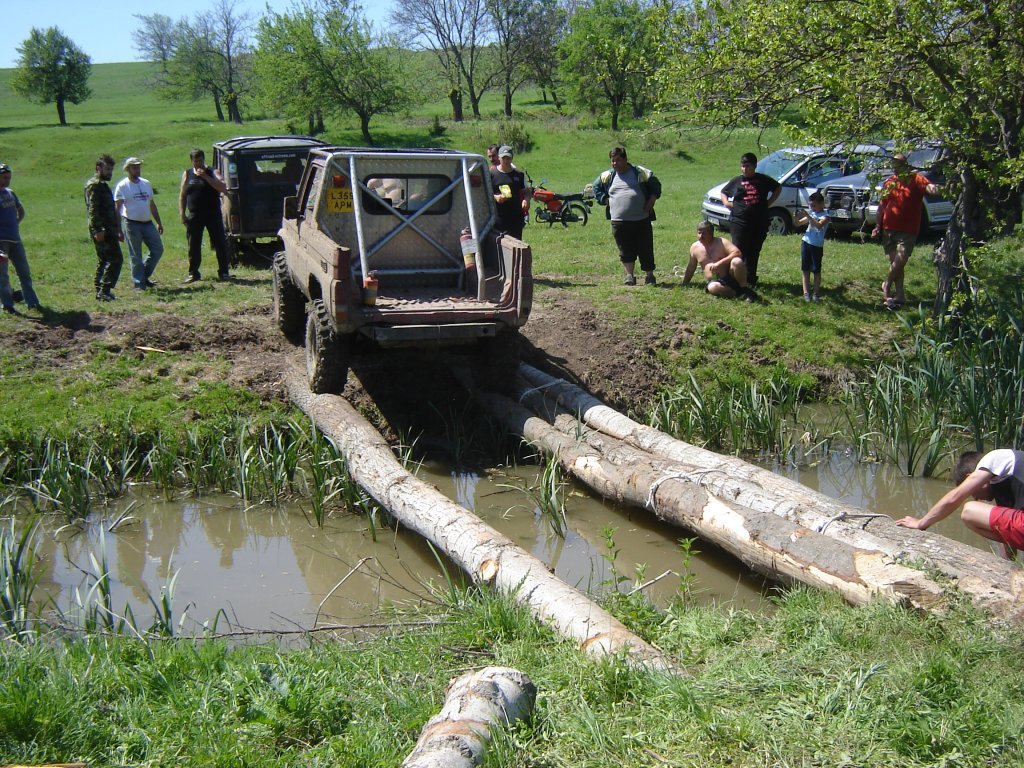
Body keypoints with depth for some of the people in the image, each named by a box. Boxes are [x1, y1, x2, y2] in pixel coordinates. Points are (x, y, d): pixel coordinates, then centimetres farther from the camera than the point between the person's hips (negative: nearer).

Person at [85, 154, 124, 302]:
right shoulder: (94, 185, -10)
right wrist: (98, 230, -27)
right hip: (102, 231, -11)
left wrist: (117, 230, 29)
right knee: (115, 259, -14)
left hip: (106, 230, 11)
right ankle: (105, 290, -15)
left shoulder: (102, 185, 22)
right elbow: (93, 209, -20)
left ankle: (100, 291, 15)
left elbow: (110, 209, 28)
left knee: (104, 260, 12)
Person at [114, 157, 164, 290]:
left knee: (158, 249, 5)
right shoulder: (122, 186, -6)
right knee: (136, 256, 1)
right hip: (132, 224, -6)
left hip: (148, 223, 6)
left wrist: (159, 223, 18)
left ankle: (144, 275, 19)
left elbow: (152, 204, 20)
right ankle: (138, 283, 9)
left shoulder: (146, 184, 13)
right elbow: (117, 208, -10)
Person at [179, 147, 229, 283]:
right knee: (193, 246, 4)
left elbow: (223, 188, -14)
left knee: (220, 244, 0)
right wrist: (182, 214, 2)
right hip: (194, 216, 2)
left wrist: (205, 177, -18)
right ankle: (193, 273, 13)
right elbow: (182, 196, 11)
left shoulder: (212, 173, 2)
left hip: (213, 215, -2)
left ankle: (223, 272, 8)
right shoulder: (187, 174, 9)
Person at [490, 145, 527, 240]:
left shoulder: (519, 174, 10)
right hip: (498, 216, -3)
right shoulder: (491, 174, 2)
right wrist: (495, 197, -16)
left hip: (516, 215, 3)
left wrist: (525, 200, -7)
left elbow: (525, 191, 15)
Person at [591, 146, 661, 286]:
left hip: (642, 220, -2)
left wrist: (650, 203, 1)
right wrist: (605, 200, 9)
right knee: (626, 251, 3)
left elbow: (656, 186, 11)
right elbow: (596, 188, 23)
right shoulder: (607, 176, 9)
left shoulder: (641, 172, 3)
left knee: (646, 249, 2)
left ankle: (650, 276, 13)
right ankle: (630, 275, 11)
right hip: (619, 222, 2)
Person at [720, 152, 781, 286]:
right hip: (739, 223, -1)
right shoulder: (736, 181, 6)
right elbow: (723, 192, 22)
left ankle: (751, 280, 21)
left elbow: (778, 188, 22)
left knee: (753, 254, 10)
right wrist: (727, 203, 2)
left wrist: (769, 202, 10)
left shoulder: (763, 180, 6)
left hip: (759, 224, 1)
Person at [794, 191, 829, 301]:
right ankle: (806, 292, 9)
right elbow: (798, 224, 13)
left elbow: (819, 225, -29)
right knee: (806, 270, 5)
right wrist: (796, 216, -8)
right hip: (806, 243, 5)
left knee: (816, 270, 3)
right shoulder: (811, 214, 8)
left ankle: (816, 293, 9)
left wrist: (808, 216, -34)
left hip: (817, 246, -5)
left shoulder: (824, 216, -9)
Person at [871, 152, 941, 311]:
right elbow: (881, 206, 14)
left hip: (908, 230, -5)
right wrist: (877, 226, 8)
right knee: (894, 262, 8)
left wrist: (934, 188, -50)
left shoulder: (915, 179, -6)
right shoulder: (888, 182, 9)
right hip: (889, 230, 5)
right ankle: (899, 295, 15)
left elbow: (928, 186, -26)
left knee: (900, 260, -15)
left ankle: (887, 285, 8)